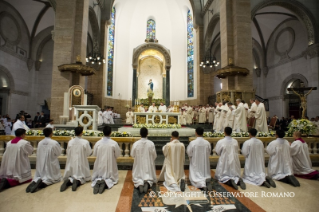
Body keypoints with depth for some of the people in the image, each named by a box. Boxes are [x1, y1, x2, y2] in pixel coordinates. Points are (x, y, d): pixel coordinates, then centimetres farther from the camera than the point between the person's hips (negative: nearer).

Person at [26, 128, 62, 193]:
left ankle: (35, 182, -10)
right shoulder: (54, 143, -19)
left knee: (40, 176, 24)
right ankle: (44, 183, -18)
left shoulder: (40, 143, -3)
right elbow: (59, 153, -3)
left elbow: (38, 154, 8)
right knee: (57, 178, 10)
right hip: (51, 165, -5)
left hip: (41, 166, 5)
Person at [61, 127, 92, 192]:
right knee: (82, 177, 13)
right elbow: (89, 153, -3)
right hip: (82, 163, -3)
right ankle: (78, 181, -21)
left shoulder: (70, 142, -6)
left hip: (71, 163, 3)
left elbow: (67, 153, 7)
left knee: (72, 176, 19)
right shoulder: (85, 142, -15)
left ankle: (68, 181, -16)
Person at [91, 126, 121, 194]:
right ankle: (107, 182, -16)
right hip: (110, 166, -2)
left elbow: (94, 154, 5)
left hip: (100, 166, 2)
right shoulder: (114, 143, -16)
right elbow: (118, 154, -4)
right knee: (113, 178, 18)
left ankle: (97, 181, -13)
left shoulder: (98, 143, -9)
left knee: (96, 178, 23)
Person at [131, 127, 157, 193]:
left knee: (137, 178, 13)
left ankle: (139, 184, -20)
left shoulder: (136, 144, -12)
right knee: (149, 178, 14)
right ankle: (148, 183, -20)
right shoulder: (151, 143, -13)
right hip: (149, 165, 0)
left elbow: (132, 155, 3)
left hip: (139, 165, 0)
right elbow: (154, 156, -2)